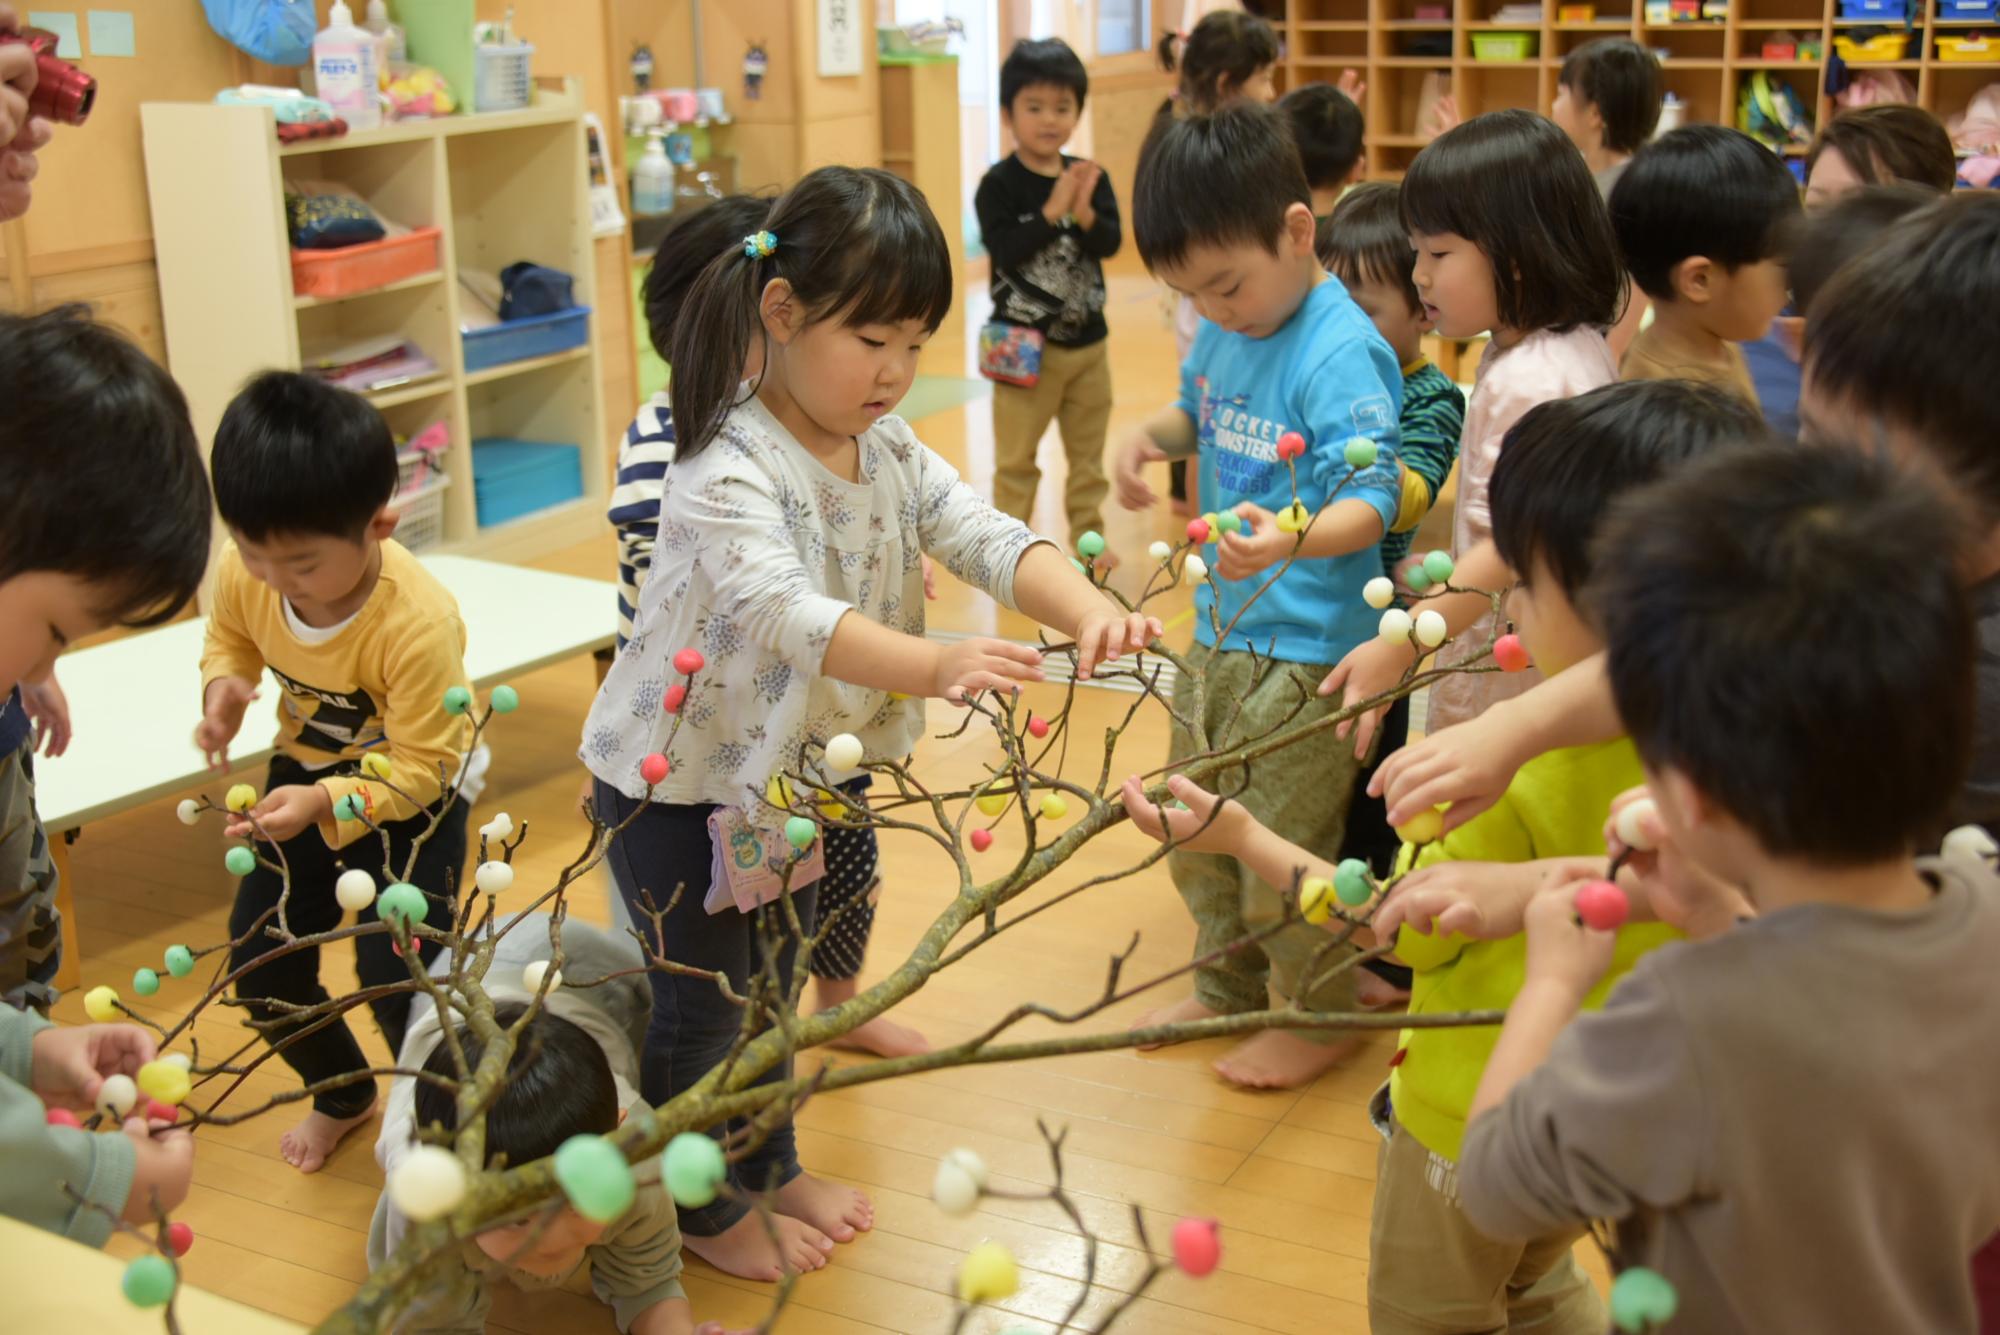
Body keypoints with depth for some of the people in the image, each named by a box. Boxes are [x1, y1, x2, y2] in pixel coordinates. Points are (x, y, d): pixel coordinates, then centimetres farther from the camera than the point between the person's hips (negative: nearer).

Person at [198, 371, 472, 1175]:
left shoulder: (418, 623, -36)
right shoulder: (243, 573, -21)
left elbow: (421, 767, -27)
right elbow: (229, 638, 4)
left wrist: (325, 804, -41)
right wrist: (223, 687, -18)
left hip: (410, 794, -6)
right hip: (306, 773, 6)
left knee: (394, 972, -14)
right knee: (261, 963, 7)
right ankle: (343, 1094, 37)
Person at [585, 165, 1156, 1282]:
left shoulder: (892, 454, -3)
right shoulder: (727, 475, -28)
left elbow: (989, 536, -16)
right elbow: (788, 613, -43)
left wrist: (1086, 610, -37)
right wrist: (936, 666, -60)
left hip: (791, 769, 8)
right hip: (679, 781, -7)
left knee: (772, 983, 24)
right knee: (702, 1005, 8)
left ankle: (770, 1167, 44)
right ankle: (701, 1211, 30)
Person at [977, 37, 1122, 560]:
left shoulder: (1091, 176, 1)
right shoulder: (999, 184, -11)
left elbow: (1110, 244, -8)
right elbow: (1006, 250, -21)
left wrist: (1084, 213, -26)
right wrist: (1052, 211, -27)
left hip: (1088, 340, 4)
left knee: (1088, 451, 17)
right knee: (1016, 458, 4)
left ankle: (1088, 534, 31)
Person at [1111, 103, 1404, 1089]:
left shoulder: (1341, 353, -21)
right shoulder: (1223, 334, 5)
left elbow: (1369, 502, -26)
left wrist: (1291, 542, -46)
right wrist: (1151, 436, 3)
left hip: (1304, 646, -9)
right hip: (1219, 627, 9)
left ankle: (1319, 1015, 24)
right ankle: (1228, 989, 42)